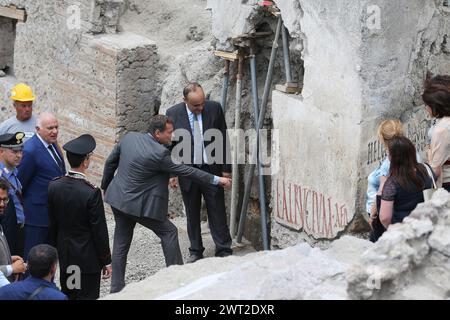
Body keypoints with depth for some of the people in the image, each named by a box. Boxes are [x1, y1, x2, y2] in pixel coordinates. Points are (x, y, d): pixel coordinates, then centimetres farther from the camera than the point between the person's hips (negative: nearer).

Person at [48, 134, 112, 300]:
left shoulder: (54, 186, -6)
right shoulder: (91, 192, -22)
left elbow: (51, 224, 4)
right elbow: (99, 231, -15)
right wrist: (106, 261, -5)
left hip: (65, 256, 6)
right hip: (88, 258, -6)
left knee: (67, 296, 17)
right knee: (87, 297, 3)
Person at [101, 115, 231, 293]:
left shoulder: (129, 137, -1)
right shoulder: (159, 153, -21)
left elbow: (111, 161, 10)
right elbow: (186, 171, -16)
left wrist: (106, 185, 26)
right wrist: (216, 180, -8)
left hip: (118, 199, 7)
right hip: (139, 205, -7)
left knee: (121, 244, 13)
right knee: (168, 232, 10)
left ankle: (117, 288, 16)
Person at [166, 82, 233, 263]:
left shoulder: (214, 109, -7)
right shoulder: (173, 114, -8)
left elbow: (223, 140, -1)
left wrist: (226, 168, -2)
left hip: (212, 169, 0)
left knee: (217, 212, 3)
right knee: (192, 214, 11)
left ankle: (224, 251, 10)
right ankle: (195, 252, 23)